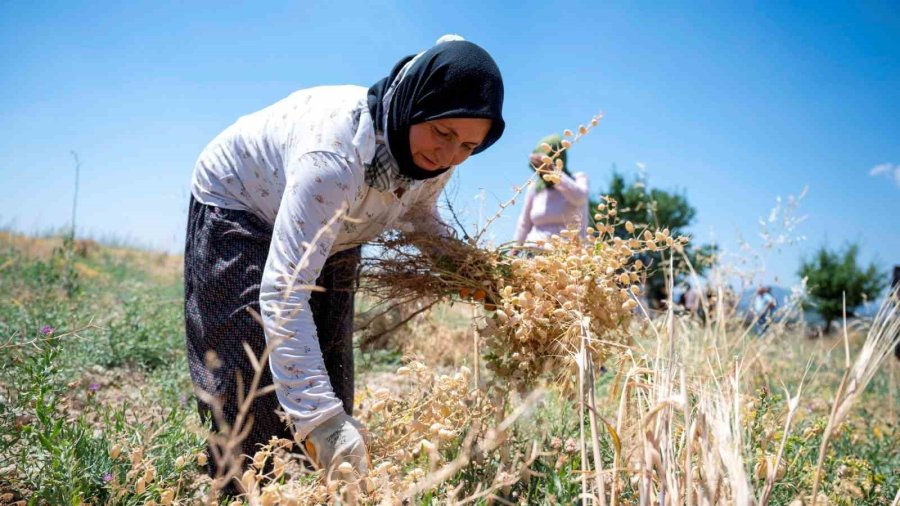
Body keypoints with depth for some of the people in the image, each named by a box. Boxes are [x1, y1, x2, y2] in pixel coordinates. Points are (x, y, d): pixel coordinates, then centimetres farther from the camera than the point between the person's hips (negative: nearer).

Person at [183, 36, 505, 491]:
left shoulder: (432, 159, -20)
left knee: (327, 376, 7)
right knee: (253, 387, -12)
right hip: (237, 208, -6)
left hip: (330, 236, 7)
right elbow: (283, 291, -48)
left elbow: (420, 217, 4)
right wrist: (319, 415, -55)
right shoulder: (336, 153, -43)